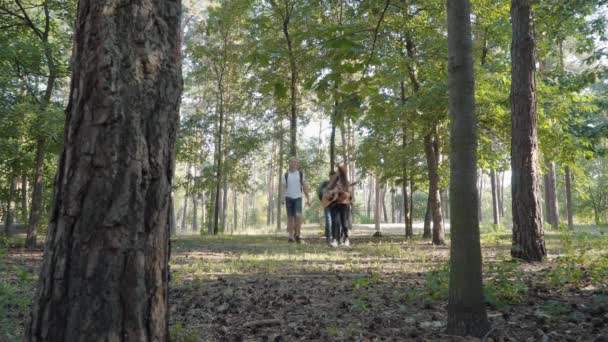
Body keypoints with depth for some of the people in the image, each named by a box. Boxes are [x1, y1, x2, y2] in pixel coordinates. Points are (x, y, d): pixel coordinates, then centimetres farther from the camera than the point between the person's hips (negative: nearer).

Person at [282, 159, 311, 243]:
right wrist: (283, 197, -11)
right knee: (290, 217, 1)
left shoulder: (300, 174, 8)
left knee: (298, 216, -17)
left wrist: (308, 198, 4)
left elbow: (304, 187, 10)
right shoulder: (286, 175, 9)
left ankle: (297, 234, -4)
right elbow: (284, 187, 5)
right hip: (289, 198, 1)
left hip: (298, 198, -1)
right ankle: (291, 236, 7)